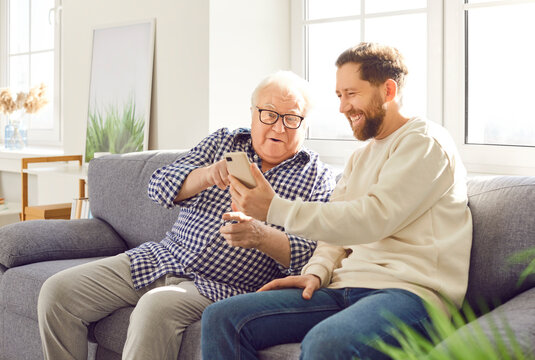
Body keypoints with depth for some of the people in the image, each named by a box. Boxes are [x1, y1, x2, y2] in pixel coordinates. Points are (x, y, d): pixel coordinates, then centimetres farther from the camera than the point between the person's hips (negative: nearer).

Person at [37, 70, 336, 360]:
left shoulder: (318, 179, 3)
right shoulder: (223, 142, 13)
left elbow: (310, 256, -9)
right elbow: (161, 187, 0)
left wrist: (261, 236, -29)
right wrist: (208, 175, -22)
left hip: (220, 286, -5)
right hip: (161, 258, 5)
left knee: (157, 307, -36)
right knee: (58, 290, -7)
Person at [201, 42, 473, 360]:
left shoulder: (424, 142, -4)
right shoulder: (361, 157, 25)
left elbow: (372, 219, -16)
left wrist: (275, 208, -16)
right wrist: (317, 272, -1)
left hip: (409, 290, -8)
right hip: (345, 288, 8)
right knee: (221, 319, -8)